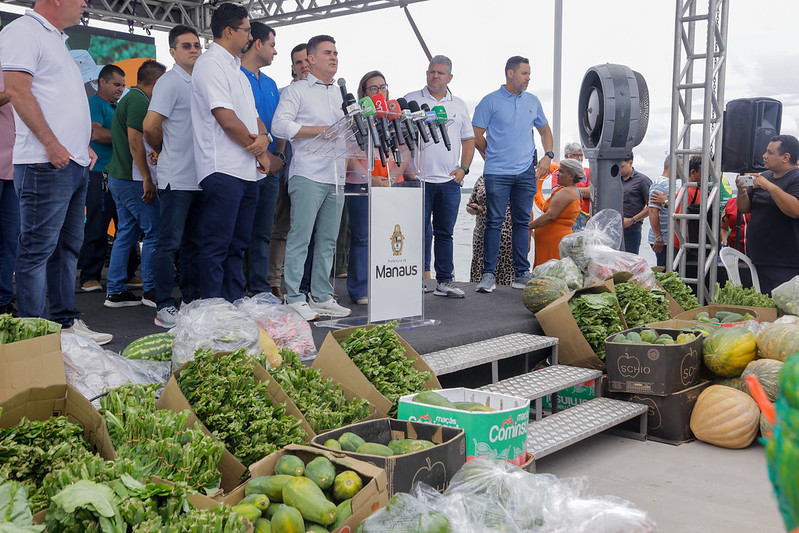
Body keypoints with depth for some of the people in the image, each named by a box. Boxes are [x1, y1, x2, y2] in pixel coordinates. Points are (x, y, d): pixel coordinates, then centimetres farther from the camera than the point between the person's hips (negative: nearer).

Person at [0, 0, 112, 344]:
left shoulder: (55, 39, 24)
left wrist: (84, 146, 18)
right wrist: (52, 144, -19)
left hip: (74, 162, 10)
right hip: (47, 162, -10)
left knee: (67, 247, 12)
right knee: (38, 248, -6)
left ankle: (66, 322, 20)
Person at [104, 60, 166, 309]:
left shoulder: (129, 99, 19)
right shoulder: (139, 101, -12)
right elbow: (135, 141, -20)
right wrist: (147, 179, -19)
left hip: (119, 177, 10)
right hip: (132, 179, -10)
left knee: (126, 233, 11)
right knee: (154, 232, -4)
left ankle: (115, 291, 13)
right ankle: (151, 290, 1)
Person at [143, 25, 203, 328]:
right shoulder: (170, 82, -8)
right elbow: (150, 126, -14)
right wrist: (164, 152, 1)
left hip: (200, 176, 8)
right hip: (177, 178, -8)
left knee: (195, 243, 13)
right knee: (170, 243, -3)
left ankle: (191, 302, 22)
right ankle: (165, 308, 2)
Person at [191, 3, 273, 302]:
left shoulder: (236, 69, 23)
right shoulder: (210, 64, -7)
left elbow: (253, 116, 20)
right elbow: (227, 119, -16)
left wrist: (263, 137, -4)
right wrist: (260, 153, -5)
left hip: (248, 171, 10)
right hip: (223, 169, -10)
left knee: (238, 244, 12)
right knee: (217, 246, -7)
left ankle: (236, 306, 18)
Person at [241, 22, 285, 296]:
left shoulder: (270, 83, 20)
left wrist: (279, 155, 4)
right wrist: (263, 155, -14)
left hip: (270, 170, 8)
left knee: (262, 234, 10)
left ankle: (262, 292, 15)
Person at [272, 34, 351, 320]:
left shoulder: (341, 94, 22)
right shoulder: (296, 90, 2)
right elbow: (280, 125, -10)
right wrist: (320, 130, -11)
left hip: (336, 176, 7)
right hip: (308, 175, -6)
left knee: (328, 240, 8)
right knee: (300, 237, -7)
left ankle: (322, 297, 14)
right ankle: (294, 299, -2)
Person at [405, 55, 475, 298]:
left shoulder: (459, 105, 14)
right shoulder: (411, 100, 4)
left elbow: (468, 140, 17)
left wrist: (463, 168, 3)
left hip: (450, 180, 3)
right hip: (419, 178, -3)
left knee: (445, 232, 8)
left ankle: (444, 281, 14)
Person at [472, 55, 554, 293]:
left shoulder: (533, 101, 13)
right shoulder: (490, 101, -1)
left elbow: (544, 130, 23)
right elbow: (477, 136, 0)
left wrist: (548, 155, 8)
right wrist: (493, 157, 7)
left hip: (526, 173, 4)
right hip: (497, 173, -4)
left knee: (522, 222, 7)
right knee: (494, 221, -4)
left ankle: (521, 273, 13)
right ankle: (489, 274, 0)